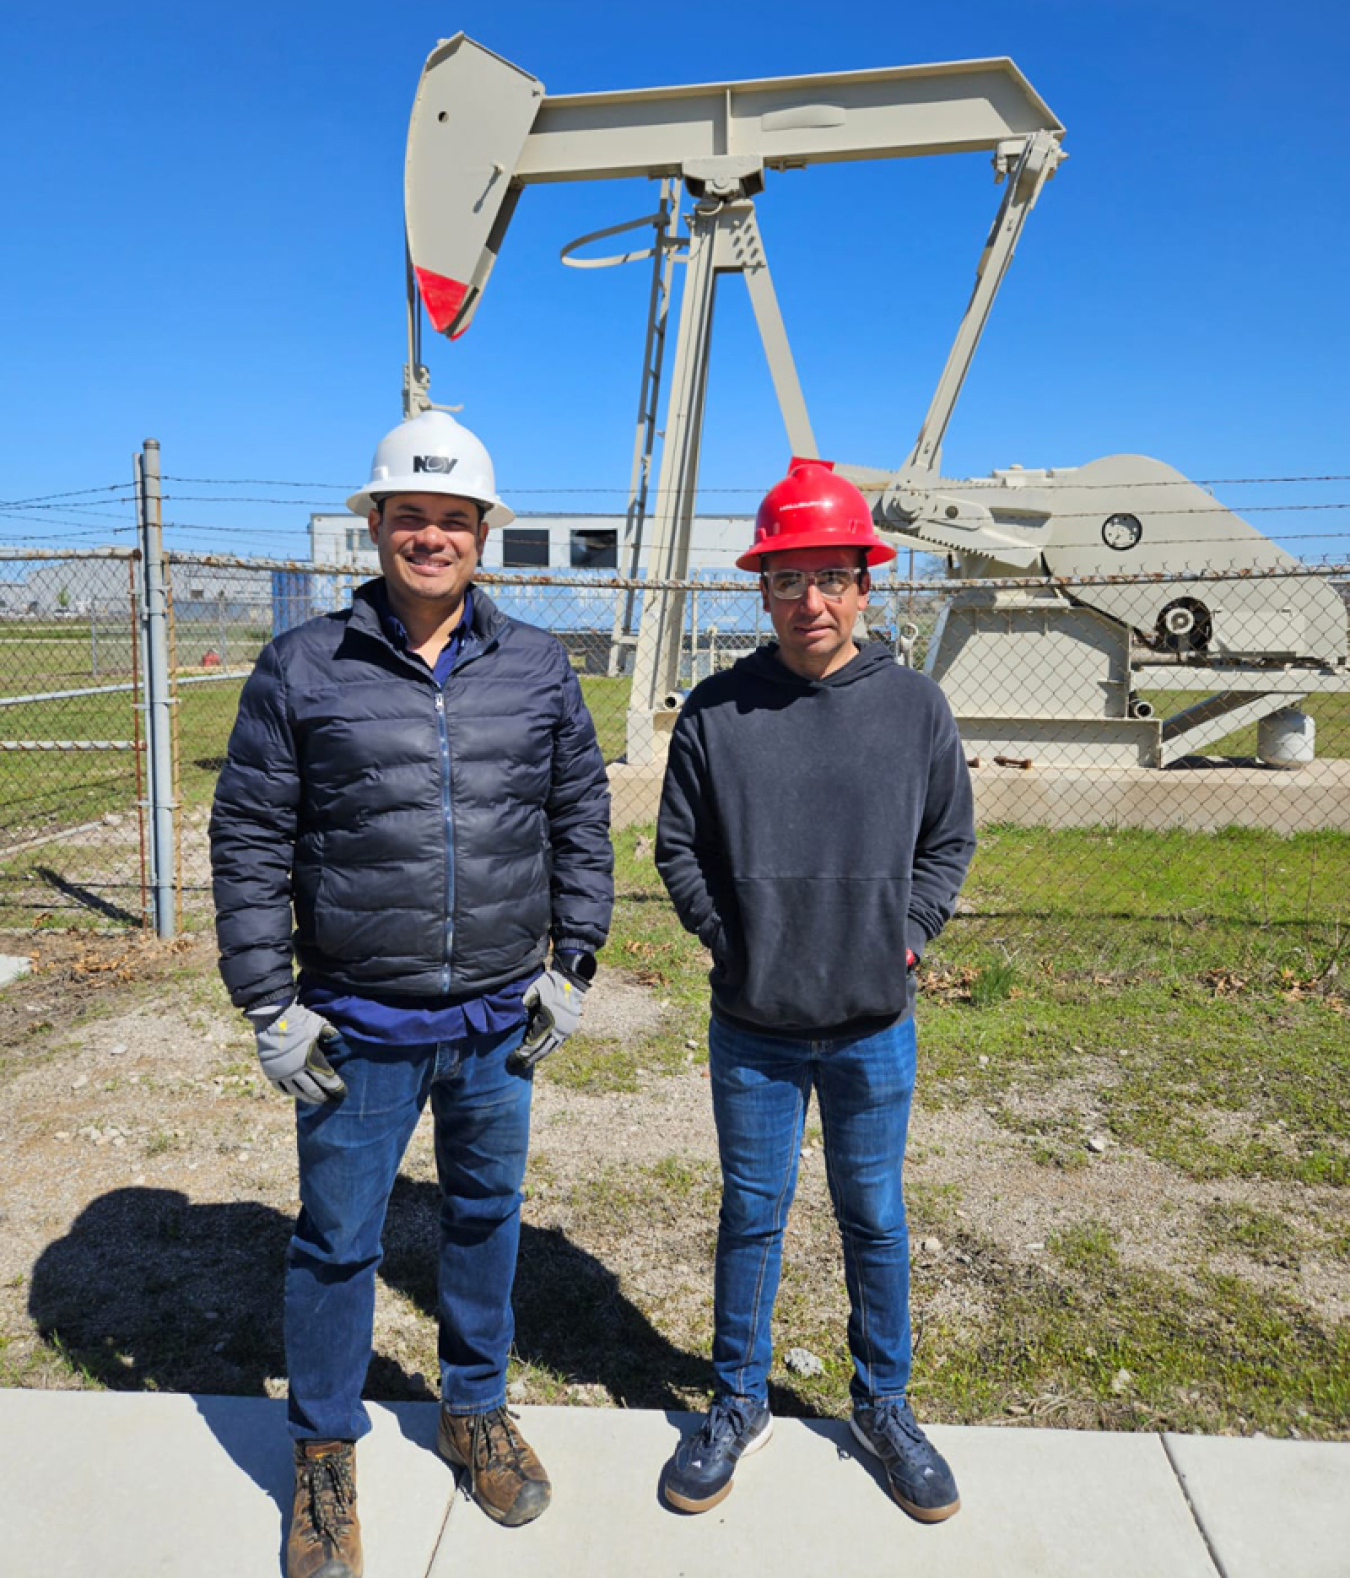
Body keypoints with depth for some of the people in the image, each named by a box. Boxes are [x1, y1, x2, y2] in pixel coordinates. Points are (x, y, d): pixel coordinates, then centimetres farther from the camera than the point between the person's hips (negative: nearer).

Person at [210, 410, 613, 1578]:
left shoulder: (538, 666, 1)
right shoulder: (303, 667, -6)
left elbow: (581, 819, 6)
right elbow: (249, 839, -3)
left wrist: (572, 967, 3)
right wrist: (269, 1005, -5)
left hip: (499, 1022, 2)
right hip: (357, 1028, -2)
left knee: (487, 1217, 19)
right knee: (338, 1242, 12)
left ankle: (478, 1408, 44)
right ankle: (325, 1450, 37)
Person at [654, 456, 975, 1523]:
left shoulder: (915, 704, -2)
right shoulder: (716, 711, -5)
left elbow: (950, 839, 7)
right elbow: (678, 847, 3)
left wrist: (909, 933, -4)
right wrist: (731, 939, -6)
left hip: (876, 1025, 1)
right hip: (752, 1028, 0)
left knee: (875, 1217, 16)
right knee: (752, 1215, 15)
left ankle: (885, 1405, 39)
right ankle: (740, 1404, 37)